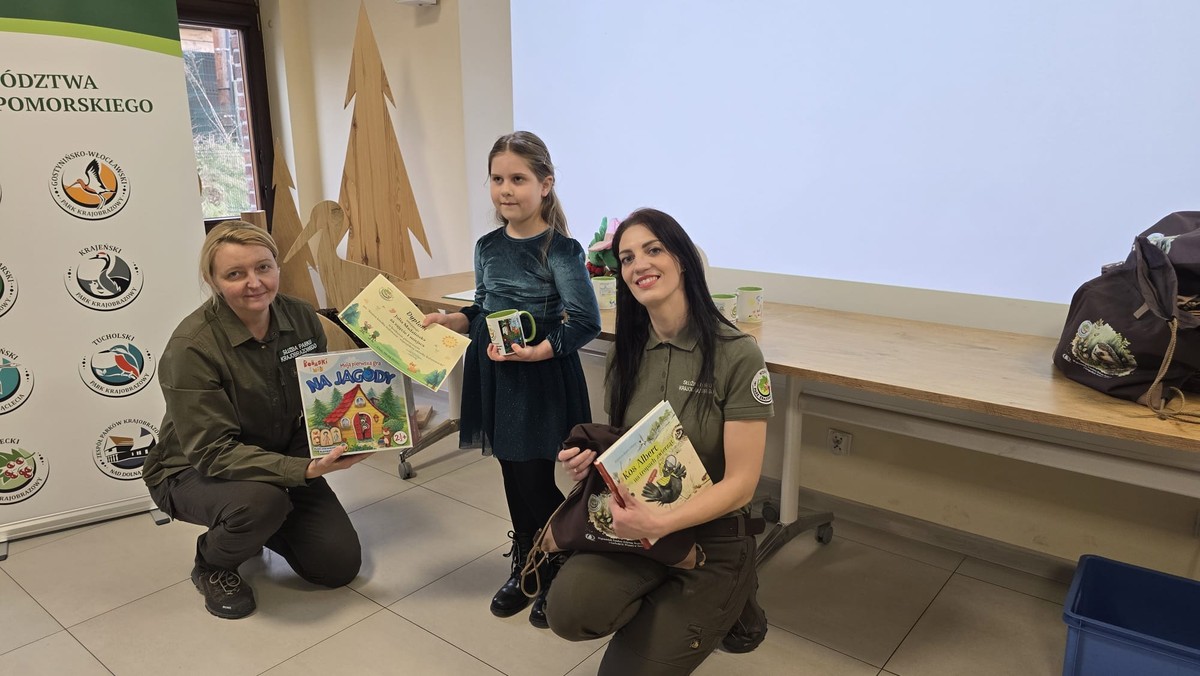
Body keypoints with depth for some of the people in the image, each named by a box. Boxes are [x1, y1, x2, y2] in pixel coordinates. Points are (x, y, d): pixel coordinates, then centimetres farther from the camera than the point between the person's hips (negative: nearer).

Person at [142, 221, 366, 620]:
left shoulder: (301, 318, -12)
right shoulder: (191, 348, -27)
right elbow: (213, 452, -28)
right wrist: (304, 470, -39)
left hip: (280, 460, 5)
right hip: (193, 471, -5)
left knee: (340, 564, -2)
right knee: (261, 499, -38)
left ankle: (255, 529, 27)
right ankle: (212, 564, -2)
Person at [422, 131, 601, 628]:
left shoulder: (560, 250, -13)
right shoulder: (487, 247, 6)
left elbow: (586, 323, -16)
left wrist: (537, 351, -26)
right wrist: (448, 320, 1)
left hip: (541, 381, -6)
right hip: (494, 375, 6)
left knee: (535, 482, 1)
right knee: (513, 475, 16)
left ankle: (557, 575, 25)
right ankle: (525, 567, 35)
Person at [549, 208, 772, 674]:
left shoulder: (736, 355, -16)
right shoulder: (626, 352, 0)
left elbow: (740, 484, -16)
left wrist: (658, 523, -30)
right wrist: (592, 458, -10)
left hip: (712, 536, -3)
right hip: (637, 522, 4)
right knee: (569, 610, -24)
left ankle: (729, 603, 18)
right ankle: (663, 602, 6)